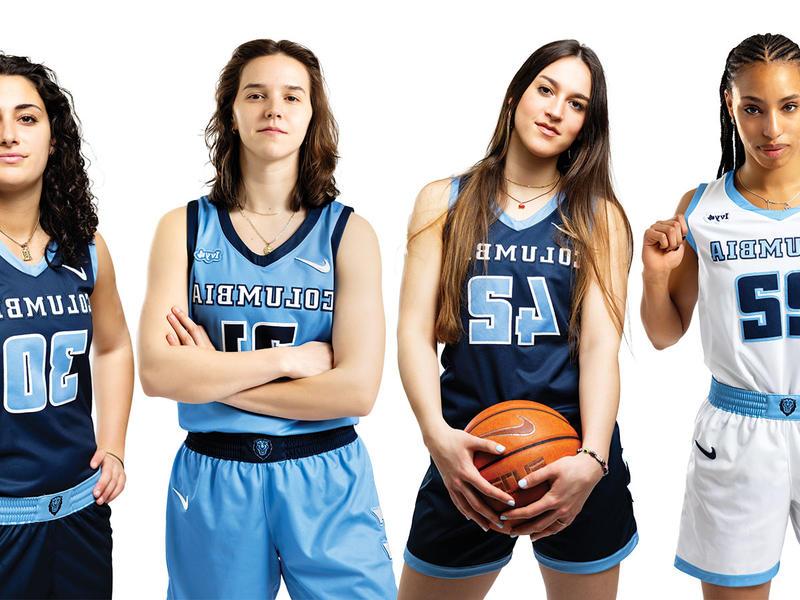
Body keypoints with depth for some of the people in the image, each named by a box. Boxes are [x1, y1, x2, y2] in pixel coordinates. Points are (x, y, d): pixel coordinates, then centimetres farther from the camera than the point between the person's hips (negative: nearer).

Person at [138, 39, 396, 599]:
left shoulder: (348, 232, -3)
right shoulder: (185, 228, 0)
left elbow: (358, 389, -13)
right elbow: (157, 372, -11)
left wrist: (215, 377, -11)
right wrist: (290, 359, -14)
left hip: (327, 482, -1)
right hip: (212, 482, 1)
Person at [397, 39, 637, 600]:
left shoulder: (599, 216, 4)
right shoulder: (444, 202, 4)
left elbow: (601, 343, -7)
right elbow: (415, 329, -4)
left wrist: (592, 459, -23)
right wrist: (437, 433, -21)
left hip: (576, 457, 0)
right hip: (470, 455, 0)